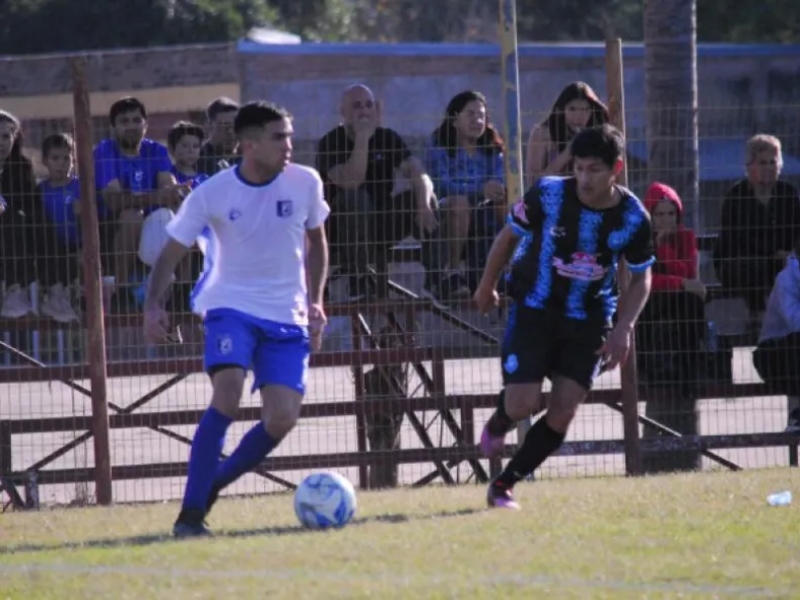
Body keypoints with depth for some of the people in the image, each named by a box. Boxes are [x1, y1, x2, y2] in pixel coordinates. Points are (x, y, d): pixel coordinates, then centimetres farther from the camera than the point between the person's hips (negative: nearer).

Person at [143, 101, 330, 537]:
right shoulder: (212, 194, -10)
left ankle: (211, 485, 14)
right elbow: (172, 252, -2)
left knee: (282, 418, -11)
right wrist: (153, 305, -17)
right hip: (231, 304, -3)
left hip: (287, 316, 3)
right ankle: (191, 513, -21)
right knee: (228, 393, -26)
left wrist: (315, 302, 6)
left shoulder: (304, 183, -3)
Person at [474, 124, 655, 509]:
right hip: (533, 310, -2)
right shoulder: (548, 195, -16)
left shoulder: (633, 219, -11)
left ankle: (505, 485, 11)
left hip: (588, 321, 2)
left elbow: (641, 278, 4)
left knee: (563, 413, -6)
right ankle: (497, 427, 24)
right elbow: (509, 235, 2)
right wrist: (487, 286, 13)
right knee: (524, 403, -14)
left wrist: (623, 327, -10)